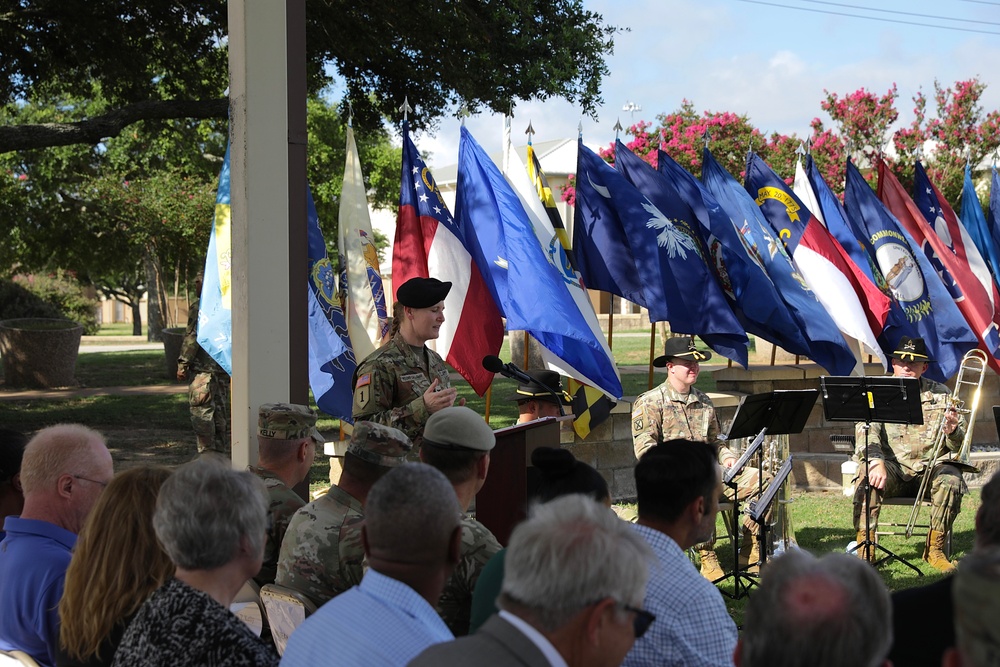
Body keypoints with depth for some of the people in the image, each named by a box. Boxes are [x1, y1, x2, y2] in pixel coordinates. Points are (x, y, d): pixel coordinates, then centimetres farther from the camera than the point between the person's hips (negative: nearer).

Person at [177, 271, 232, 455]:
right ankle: (222, 452, 16)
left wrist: (183, 363, -11)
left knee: (201, 410, -5)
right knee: (221, 412, 12)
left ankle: (207, 453, -7)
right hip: (224, 366, 8)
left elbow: (193, 337, -15)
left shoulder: (198, 306, -10)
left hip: (203, 367, -8)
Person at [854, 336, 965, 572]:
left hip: (930, 467, 1)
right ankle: (864, 549, -25)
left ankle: (934, 549, -15)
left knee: (951, 479, -30)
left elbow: (959, 445, 6)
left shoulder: (940, 394, 8)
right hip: (893, 467, -1)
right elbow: (866, 431, -11)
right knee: (868, 476, -32)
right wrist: (876, 462, -30)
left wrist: (952, 432, -20)